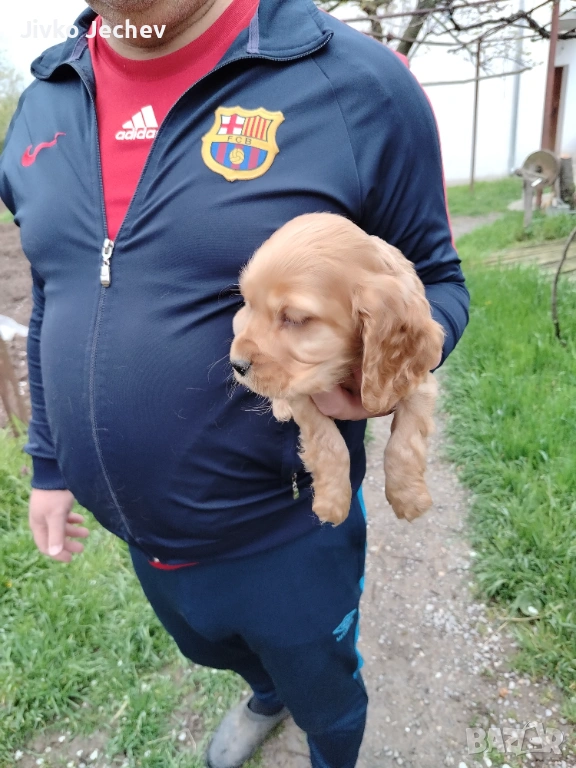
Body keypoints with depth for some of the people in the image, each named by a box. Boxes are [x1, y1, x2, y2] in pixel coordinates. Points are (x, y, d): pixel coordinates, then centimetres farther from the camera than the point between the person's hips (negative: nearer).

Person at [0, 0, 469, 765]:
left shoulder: (356, 82, -18)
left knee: (325, 694, 27)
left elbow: (435, 279, -9)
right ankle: (266, 695, 73)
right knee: (215, 650, 36)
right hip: (141, 536, 6)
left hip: (287, 537, -5)